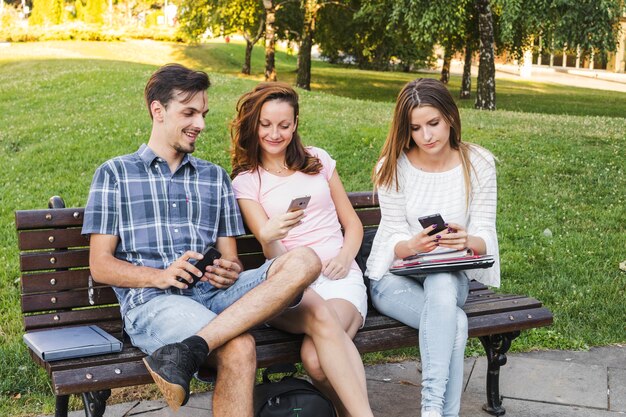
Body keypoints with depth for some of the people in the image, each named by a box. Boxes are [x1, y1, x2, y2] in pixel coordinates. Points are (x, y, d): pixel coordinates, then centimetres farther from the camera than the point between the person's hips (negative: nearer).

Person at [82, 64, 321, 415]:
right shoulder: (115, 174, 13)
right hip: (152, 301, -5)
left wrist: (230, 271, -5)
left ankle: (188, 348, -37)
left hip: (213, 293, 5)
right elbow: (100, 266, 6)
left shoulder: (216, 177, 24)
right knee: (239, 349, -37)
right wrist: (161, 276, -13)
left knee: (305, 261, -27)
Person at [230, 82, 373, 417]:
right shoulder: (246, 182, 9)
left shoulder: (318, 161, 16)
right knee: (321, 316, -39)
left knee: (315, 357, -33)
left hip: (340, 277, 1)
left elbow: (353, 224, 20)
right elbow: (275, 256, -1)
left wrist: (345, 257, -2)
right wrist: (269, 236, -26)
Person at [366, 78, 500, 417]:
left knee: (442, 284, -38)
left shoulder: (478, 164, -3)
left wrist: (468, 241, -31)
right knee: (455, 324, -33)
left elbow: (485, 236, -5)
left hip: (451, 276, 1)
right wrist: (413, 245, -31)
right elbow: (394, 240, -6)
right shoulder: (393, 167, -6)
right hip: (395, 275, -1)